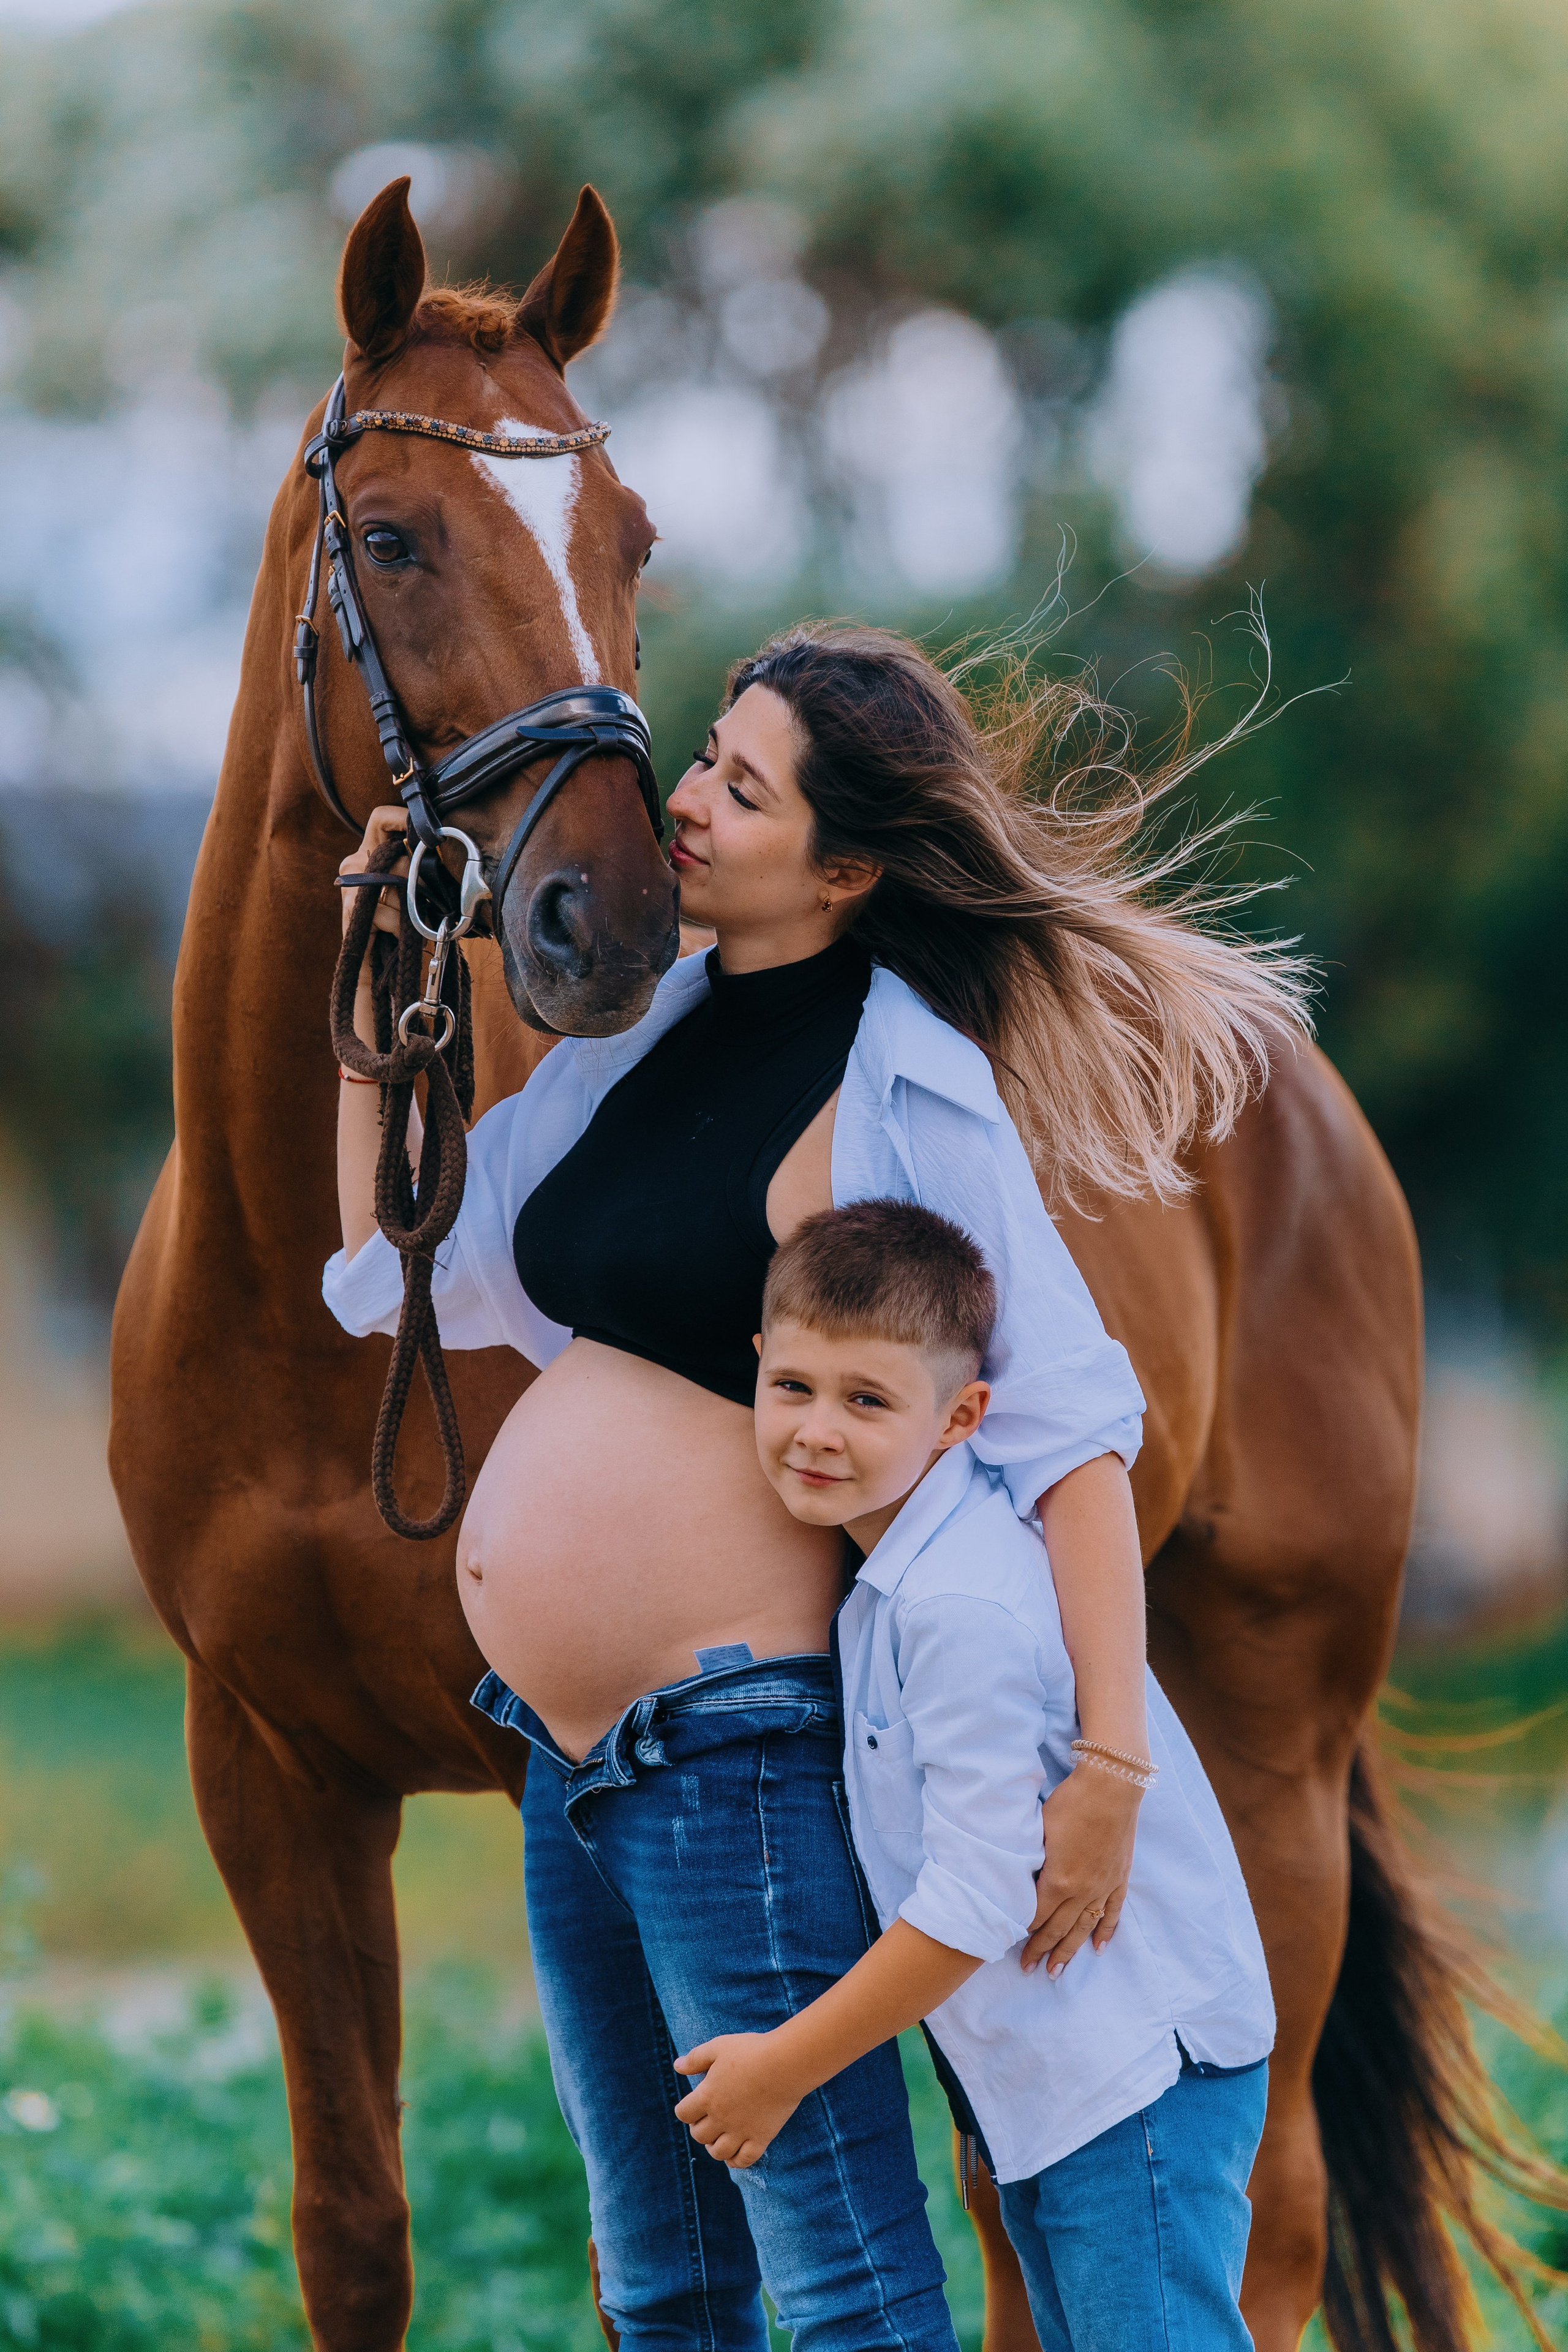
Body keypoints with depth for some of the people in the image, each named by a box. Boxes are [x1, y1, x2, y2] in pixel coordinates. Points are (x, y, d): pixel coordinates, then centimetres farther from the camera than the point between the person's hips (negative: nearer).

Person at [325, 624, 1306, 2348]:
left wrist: (1110, 1770, -23)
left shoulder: (901, 1092, -14)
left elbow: (1067, 1424, -17)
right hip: (570, 1754, 9)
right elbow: (397, 1263, 21)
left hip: (736, 1748, -9)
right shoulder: (643, 1040, 10)